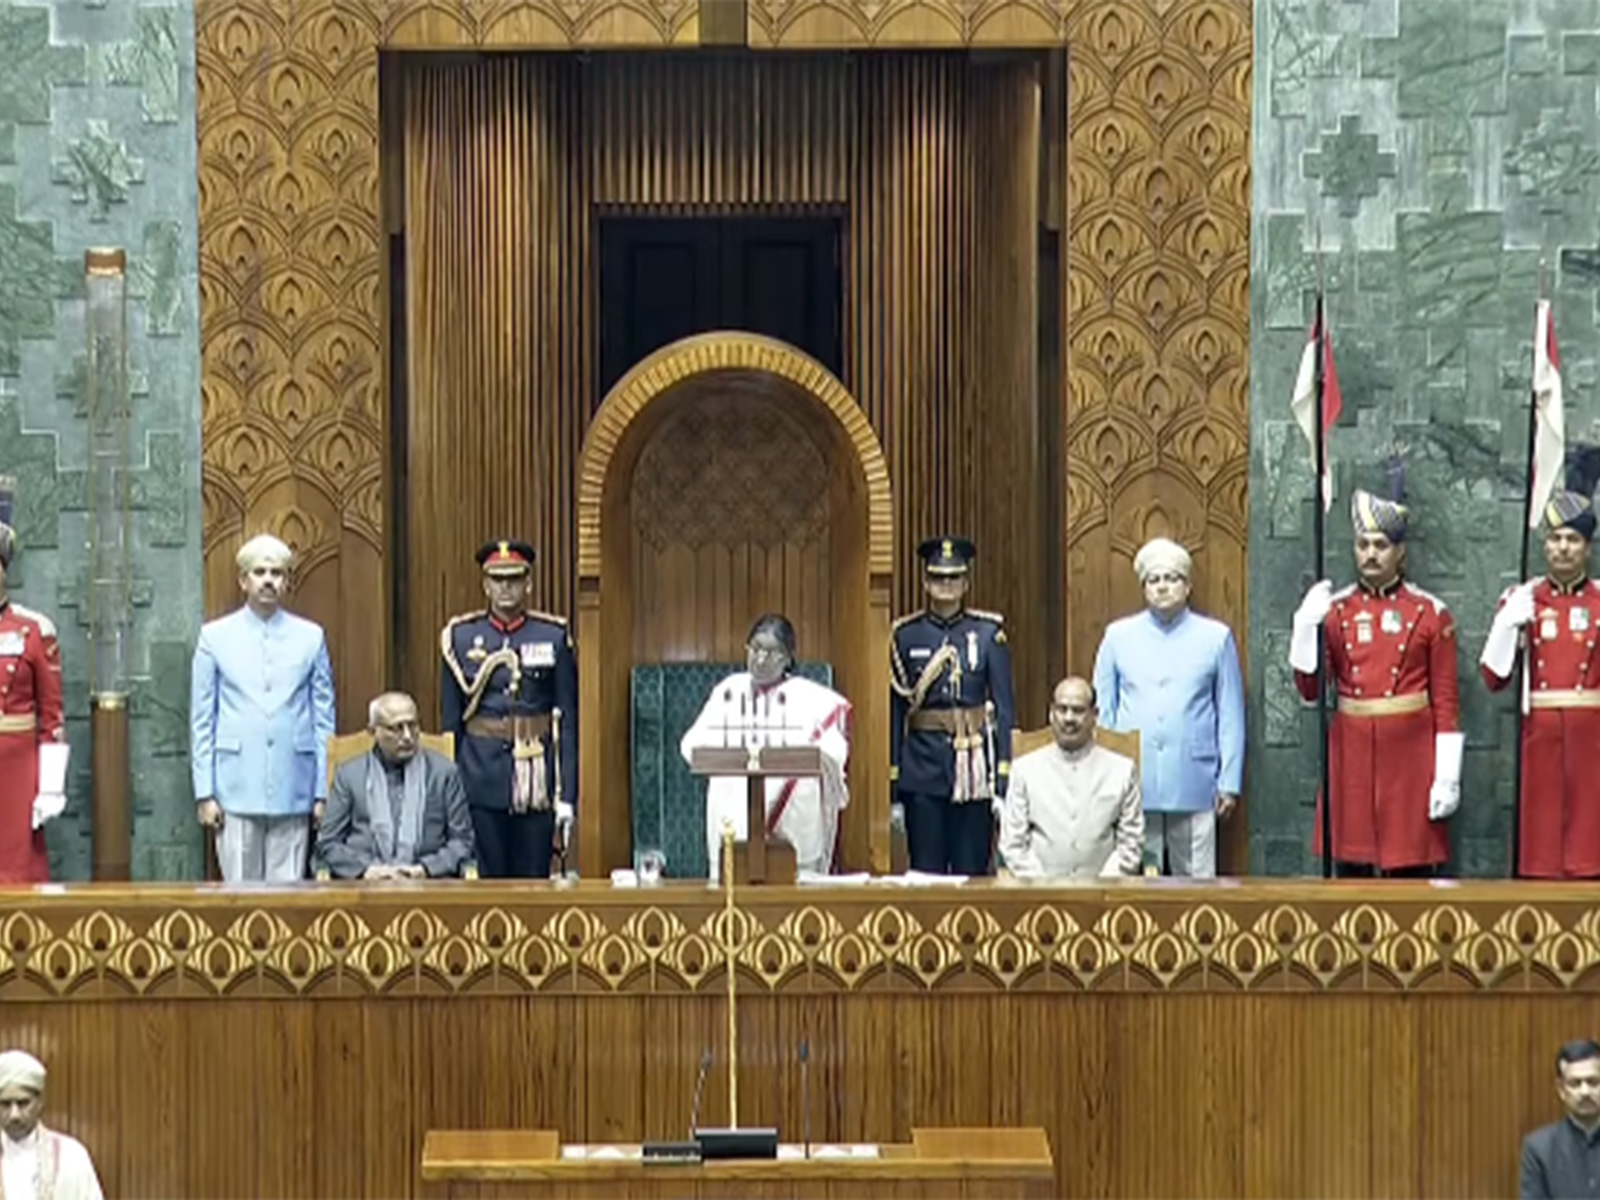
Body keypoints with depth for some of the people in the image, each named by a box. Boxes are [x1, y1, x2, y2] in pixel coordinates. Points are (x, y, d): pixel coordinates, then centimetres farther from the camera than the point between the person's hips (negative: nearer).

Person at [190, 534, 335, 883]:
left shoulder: (310, 637, 8)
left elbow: (324, 719, 8)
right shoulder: (215, 637, 6)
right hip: (237, 789, -1)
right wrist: (204, 792, -1)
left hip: (292, 792, 1)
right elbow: (202, 721, 6)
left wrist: (323, 791, 2)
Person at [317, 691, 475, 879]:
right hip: (364, 885, 0)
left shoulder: (444, 772, 12)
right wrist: (365, 870, -8)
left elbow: (462, 840, 10)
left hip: (428, 882, 0)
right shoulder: (349, 775, 13)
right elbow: (328, 842, 10)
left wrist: (425, 869, -8)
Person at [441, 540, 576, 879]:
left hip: (536, 778, 0)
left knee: (534, 877, 3)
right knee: (486, 877, 3)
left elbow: (568, 720, 2)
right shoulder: (460, 636, 3)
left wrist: (567, 796, -3)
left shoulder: (554, 637, 2)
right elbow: (450, 721, 6)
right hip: (481, 773, 0)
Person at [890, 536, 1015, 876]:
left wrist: (1003, 781, -5)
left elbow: (1004, 707, 1)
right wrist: (893, 786, 2)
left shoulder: (989, 633, 1)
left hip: (974, 763, -1)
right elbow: (895, 710, 5)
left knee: (973, 869, 2)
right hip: (922, 764, 1)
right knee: (925, 870, 3)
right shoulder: (906, 635, 4)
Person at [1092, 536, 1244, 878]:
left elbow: (1231, 716, 7)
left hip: (1193, 788, -1)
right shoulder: (1118, 636, 10)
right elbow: (1102, 712, 12)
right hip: (1132, 789, 1)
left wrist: (1229, 782, 2)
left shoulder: (1215, 637, 7)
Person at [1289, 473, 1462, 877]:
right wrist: (1307, 624, -10)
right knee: (1350, 868, 4)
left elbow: (1446, 703, -1)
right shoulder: (1335, 609, 6)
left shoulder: (1431, 613, 0)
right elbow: (1310, 688, 3)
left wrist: (1447, 777, -7)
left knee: (1412, 871, 0)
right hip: (1352, 756, 2)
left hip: (1410, 754, -2)